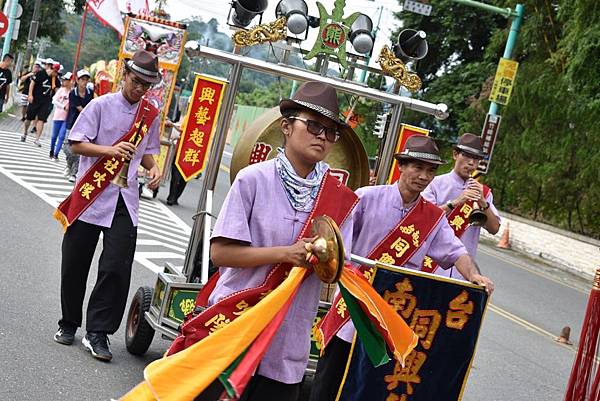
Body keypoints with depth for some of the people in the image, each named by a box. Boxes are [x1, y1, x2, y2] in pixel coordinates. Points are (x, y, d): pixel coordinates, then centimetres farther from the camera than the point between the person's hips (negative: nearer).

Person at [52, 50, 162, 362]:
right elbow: (77, 144, -7)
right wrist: (110, 150, -23)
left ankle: (97, 333, 3)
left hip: (125, 200, 2)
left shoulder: (151, 114, 8)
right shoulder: (101, 105, -3)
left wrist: (153, 168, -3)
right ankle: (68, 323, 28)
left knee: (117, 267, -7)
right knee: (75, 264, 9)